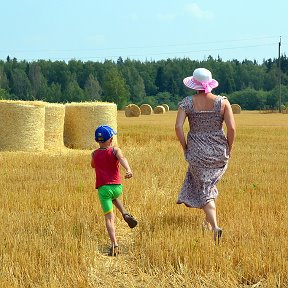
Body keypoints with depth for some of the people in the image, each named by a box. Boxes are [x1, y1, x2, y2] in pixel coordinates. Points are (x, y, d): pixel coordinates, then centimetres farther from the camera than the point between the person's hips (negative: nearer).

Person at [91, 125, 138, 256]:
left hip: (102, 188, -1)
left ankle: (114, 245, -18)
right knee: (114, 197, 38)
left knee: (109, 217, -3)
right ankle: (125, 214, 15)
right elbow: (122, 159, -24)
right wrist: (128, 170, -41)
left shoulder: (95, 154, 7)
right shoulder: (115, 150, -1)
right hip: (117, 186, 1)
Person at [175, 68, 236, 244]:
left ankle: (215, 226, -13)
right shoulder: (223, 102, -4)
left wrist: (185, 148, 0)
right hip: (220, 153, 2)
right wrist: (229, 149, 5)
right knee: (208, 183, 25)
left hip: (197, 152, -2)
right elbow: (232, 128, -9)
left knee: (204, 191, 4)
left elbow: (178, 127, -13)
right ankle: (208, 221, 31)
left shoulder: (187, 103, -5)